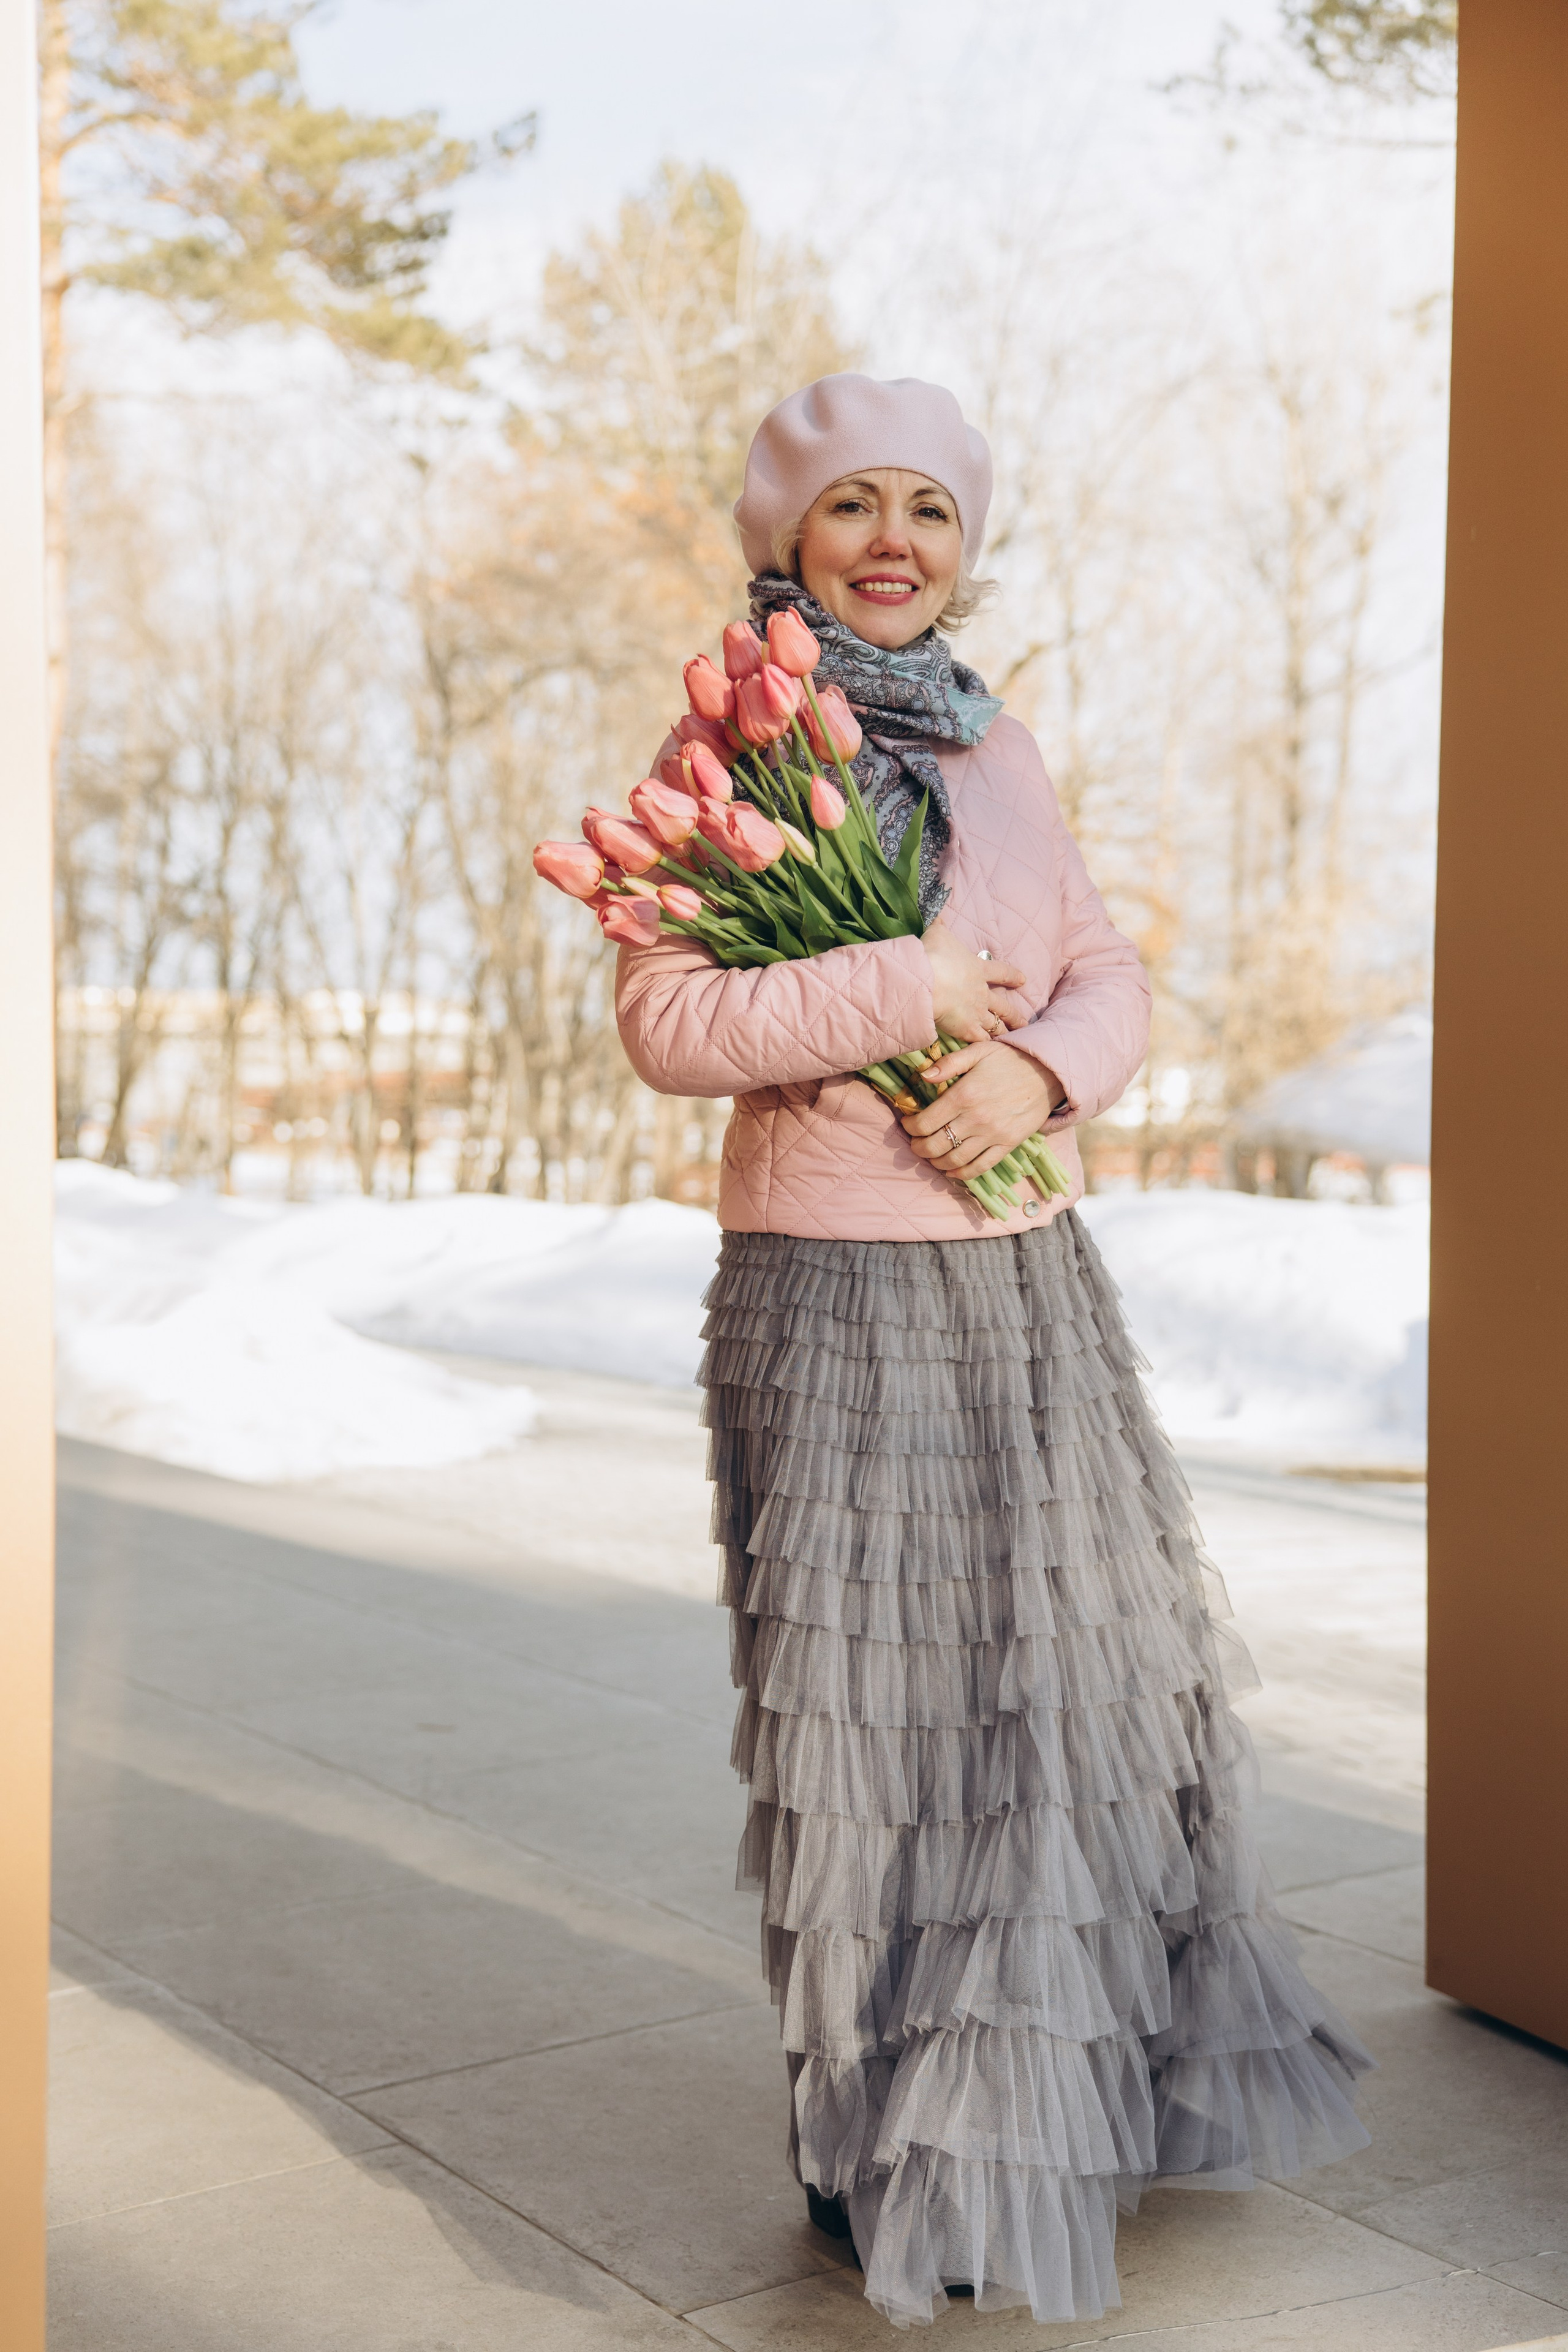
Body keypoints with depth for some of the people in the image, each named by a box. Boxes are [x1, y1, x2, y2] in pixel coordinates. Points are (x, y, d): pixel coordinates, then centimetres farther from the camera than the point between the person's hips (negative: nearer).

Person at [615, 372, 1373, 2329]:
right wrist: (910, 993, -17)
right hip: (834, 1293, -6)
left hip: (1031, 1283, 6)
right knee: (873, 1702, 1)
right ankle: (880, 2149, 18)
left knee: (1076, 1670, 14)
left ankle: (1077, 2080, 33)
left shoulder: (993, 750, 12)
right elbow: (668, 1017, -14)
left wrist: (1045, 1064, -12)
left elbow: (1110, 976, 8)